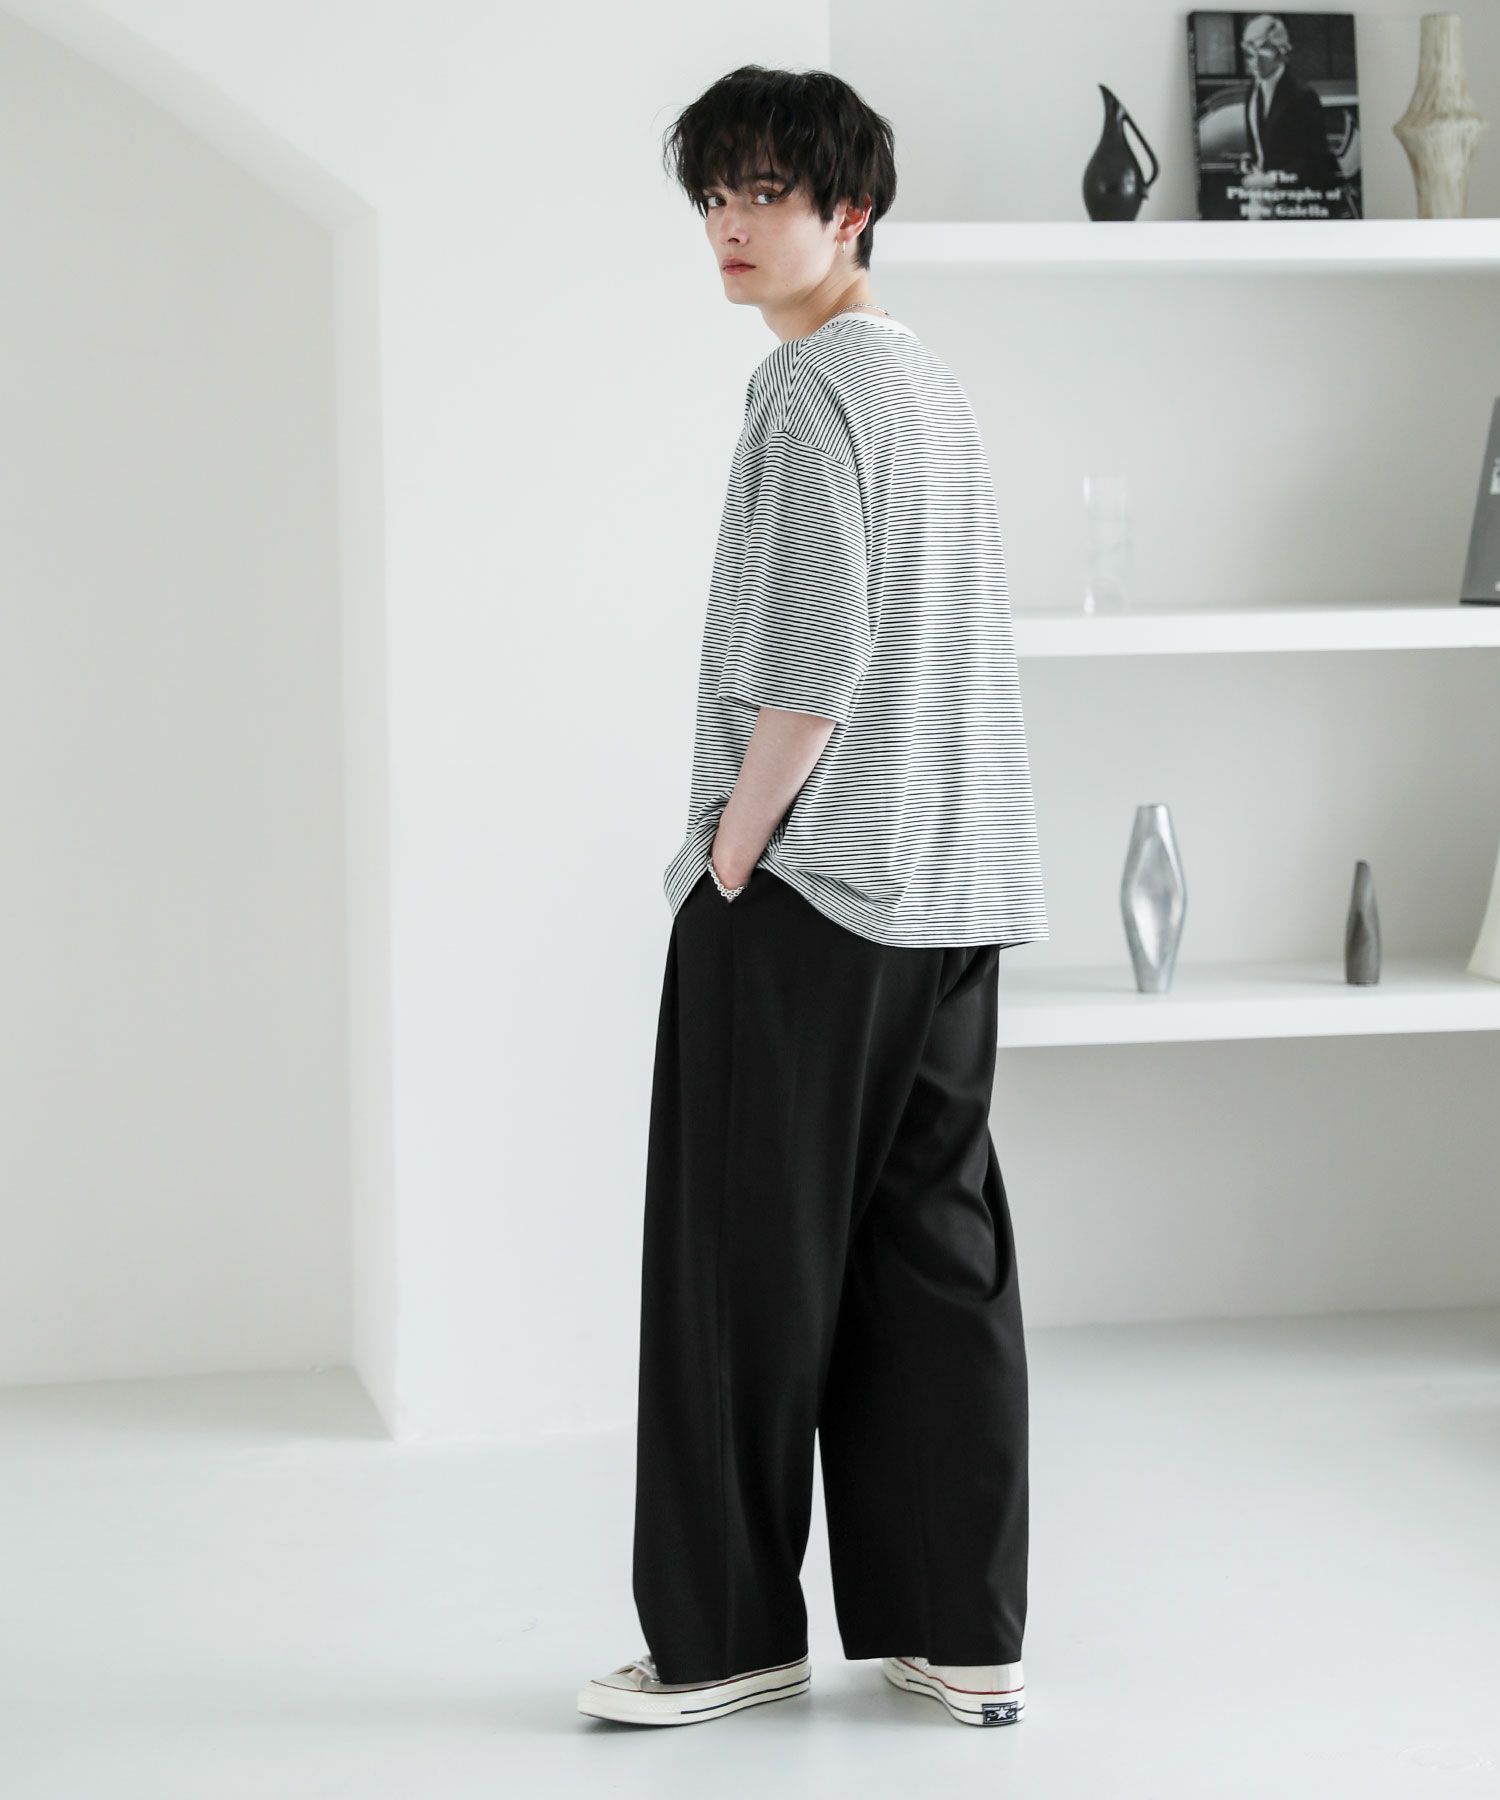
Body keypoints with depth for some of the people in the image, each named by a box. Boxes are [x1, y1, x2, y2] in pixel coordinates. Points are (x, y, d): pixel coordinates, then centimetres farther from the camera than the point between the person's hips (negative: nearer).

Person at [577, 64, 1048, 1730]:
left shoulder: (810, 385, -11)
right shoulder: (934, 384, 17)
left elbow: (810, 657, -19)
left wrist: (726, 858, -11)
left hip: (806, 898, -9)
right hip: (952, 899, 9)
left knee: (747, 1267, -1)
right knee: (937, 1253, 8)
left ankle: (726, 1636, 6)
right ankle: (962, 1634, 11)